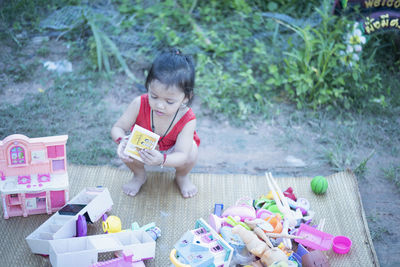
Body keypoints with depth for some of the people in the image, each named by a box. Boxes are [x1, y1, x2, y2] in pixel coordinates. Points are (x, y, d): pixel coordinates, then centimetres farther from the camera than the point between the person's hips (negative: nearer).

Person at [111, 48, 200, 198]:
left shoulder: (187, 119, -35)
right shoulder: (139, 104, -31)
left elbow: (182, 155, -41)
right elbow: (117, 128, -22)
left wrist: (162, 160, -65)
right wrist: (122, 140, -48)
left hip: (171, 153, -1)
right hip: (143, 147, 2)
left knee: (191, 152, -34)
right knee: (125, 149, -30)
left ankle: (182, 177, 6)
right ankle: (139, 176, 7)